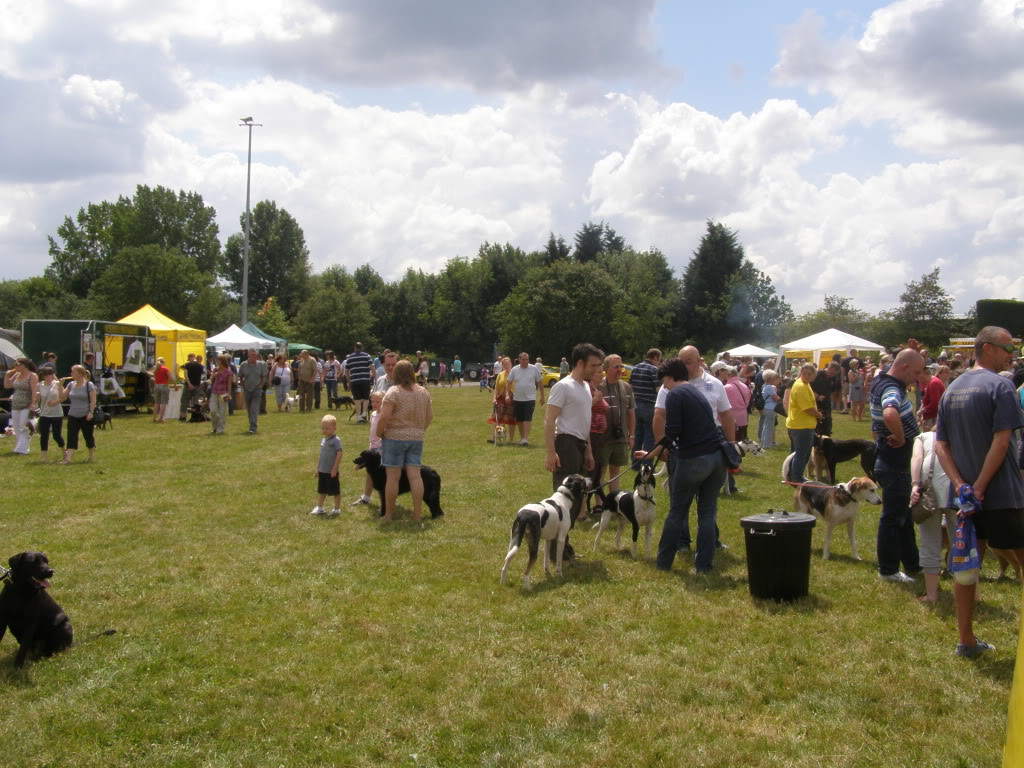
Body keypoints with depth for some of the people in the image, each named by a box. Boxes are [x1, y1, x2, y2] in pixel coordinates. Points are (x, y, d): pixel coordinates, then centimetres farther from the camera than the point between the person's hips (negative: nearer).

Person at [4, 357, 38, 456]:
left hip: (27, 407, -8)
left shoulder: (32, 376, -10)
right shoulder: (16, 375, 12)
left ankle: (22, 450, -13)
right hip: (15, 407, 8)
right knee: (17, 430, 9)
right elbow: (6, 386, 19)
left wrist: (33, 404, -25)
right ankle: (19, 448, 16)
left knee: (24, 429, -11)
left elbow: (34, 391, -17)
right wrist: (7, 375, 6)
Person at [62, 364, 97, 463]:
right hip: (73, 416, 5)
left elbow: (93, 400, -10)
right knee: (71, 437, -5)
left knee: (88, 436, 7)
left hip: (85, 416, -5)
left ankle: (92, 455, 27)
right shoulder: (71, 384, 10)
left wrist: (91, 412, -18)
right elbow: (63, 396, 12)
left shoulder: (89, 385, -7)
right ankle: (68, 458, -13)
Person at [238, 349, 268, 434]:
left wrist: (261, 386, -4)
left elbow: (264, 377, 6)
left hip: (257, 390, -2)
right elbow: (240, 377, 9)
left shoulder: (261, 364, -3)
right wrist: (243, 386, 1)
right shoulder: (243, 365, -2)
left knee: (254, 409, -13)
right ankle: (252, 424, 28)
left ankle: (253, 428, -18)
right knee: (249, 409, 11)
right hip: (247, 390, 2)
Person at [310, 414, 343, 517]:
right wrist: (317, 468, 17)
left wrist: (335, 468, -20)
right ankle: (319, 508, 29)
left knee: (335, 491, 6)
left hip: (331, 472, -8)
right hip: (322, 471, 8)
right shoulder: (322, 440, 8)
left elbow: (339, 454, -19)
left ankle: (337, 509, 17)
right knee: (321, 491, 18)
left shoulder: (336, 440, -16)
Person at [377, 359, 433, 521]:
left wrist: (379, 433, -3)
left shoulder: (394, 392, -12)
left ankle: (388, 515, 8)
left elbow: (384, 417, -18)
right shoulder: (423, 391, 5)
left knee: (393, 476, 0)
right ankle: (417, 514, 5)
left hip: (395, 438, -5)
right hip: (416, 439, 5)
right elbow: (429, 416, 11)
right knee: (415, 475, 4)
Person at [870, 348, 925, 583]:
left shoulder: (885, 383, 7)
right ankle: (888, 570, 12)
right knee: (893, 516, 1)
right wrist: (900, 437, -31)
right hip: (895, 465, -11)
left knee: (903, 514, 21)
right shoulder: (891, 389, -25)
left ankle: (912, 562, 34)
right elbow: (890, 414, -47)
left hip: (895, 464, 11)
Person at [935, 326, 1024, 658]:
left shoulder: (951, 390, 11)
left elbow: (940, 445, 6)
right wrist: (980, 487, -16)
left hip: (963, 494, 7)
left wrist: (960, 484, -4)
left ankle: (966, 640, 17)